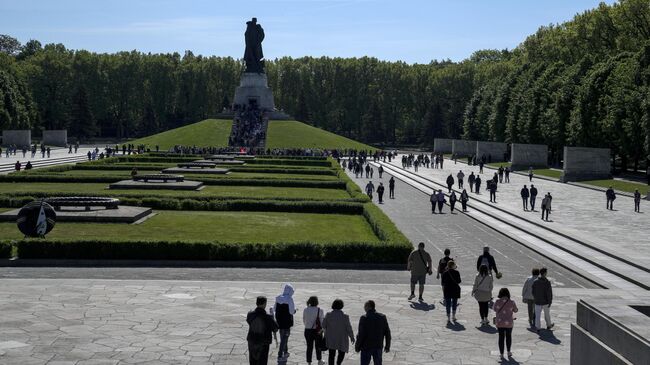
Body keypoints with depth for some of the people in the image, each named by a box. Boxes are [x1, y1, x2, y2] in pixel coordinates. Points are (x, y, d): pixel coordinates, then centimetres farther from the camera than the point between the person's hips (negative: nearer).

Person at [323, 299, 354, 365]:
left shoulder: (328, 315, -10)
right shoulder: (345, 316, -16)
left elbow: (323, 326, 0)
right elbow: (349, 328, -11)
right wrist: (352, 337, 4)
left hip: (330, 338, 2)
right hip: (341, 339, -2)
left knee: (331, 354, 10)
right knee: (342, 352, 21)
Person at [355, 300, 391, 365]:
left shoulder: (364, 318, -14)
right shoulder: (382, 317, -1)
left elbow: (361, 334, -15)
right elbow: (387, 333, 2)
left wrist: (357, 346, -3)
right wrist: (387, 346, 11)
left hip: (366, 347, -4)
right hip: (378, 347, 4)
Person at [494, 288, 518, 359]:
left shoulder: (497, 302, -10)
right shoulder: (512, 302, -12)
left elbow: (495, 309, 7)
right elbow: (516, 310, 6)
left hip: (499, 322, 0)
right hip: (509, 323, 0)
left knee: (501, 337, 14)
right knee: (508, 336, 22)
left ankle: (501, 354, 16)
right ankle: (508, 352, 25)